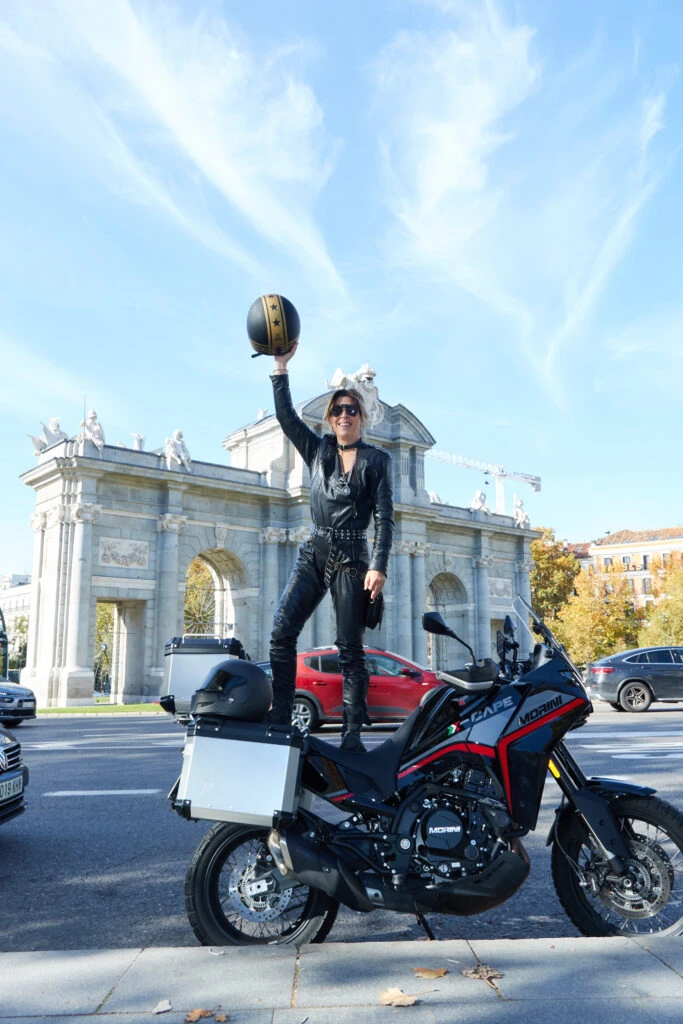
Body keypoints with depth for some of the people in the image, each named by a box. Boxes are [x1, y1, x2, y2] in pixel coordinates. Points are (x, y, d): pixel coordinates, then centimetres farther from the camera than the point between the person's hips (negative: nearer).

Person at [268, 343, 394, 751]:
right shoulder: (318, 449, 13)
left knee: (350, 649, -4)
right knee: (282, 633, -9)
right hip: (315, 552, 4)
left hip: (352, 557, -4)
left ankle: (353, 733, -1)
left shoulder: (377, 459, 3)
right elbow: (285, 415, 4)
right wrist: (281, 367, -5)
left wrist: (379, 566, -14)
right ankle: (279, 719, -5)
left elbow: (385, 517, -3)